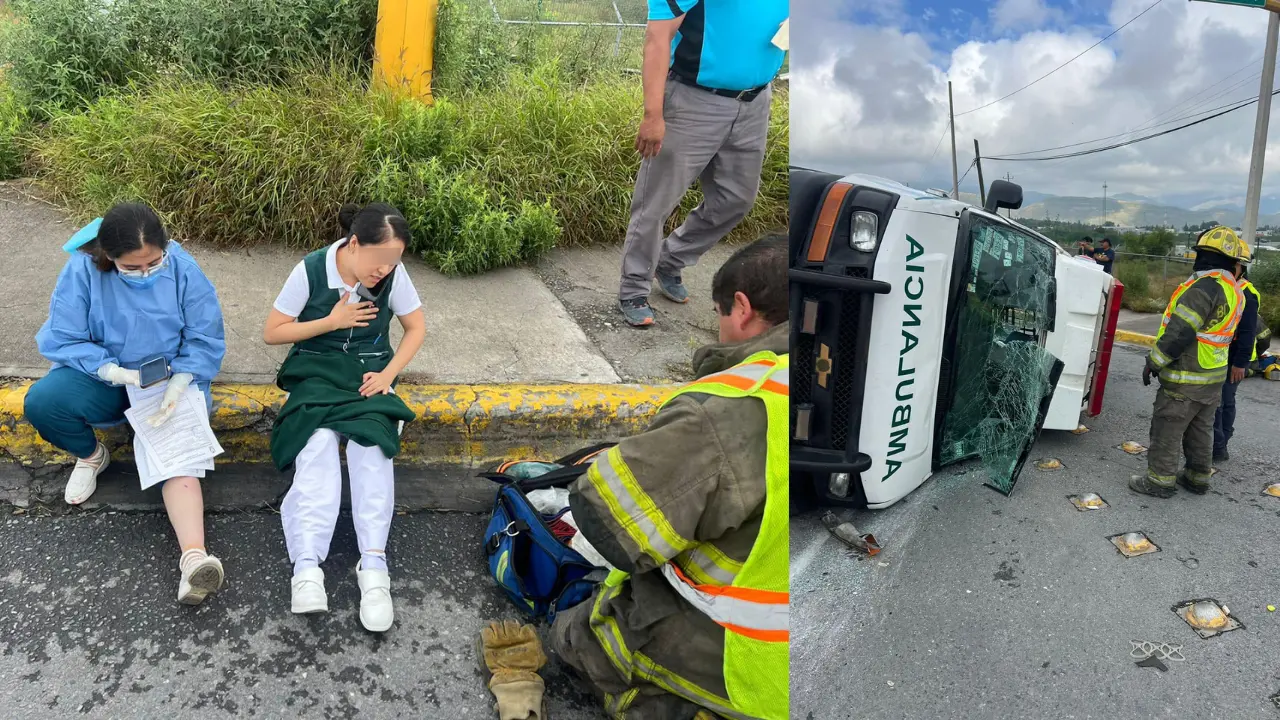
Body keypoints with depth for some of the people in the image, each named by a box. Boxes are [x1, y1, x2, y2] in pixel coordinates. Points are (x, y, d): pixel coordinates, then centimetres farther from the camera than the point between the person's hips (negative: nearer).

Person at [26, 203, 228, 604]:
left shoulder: (183, 269, -14)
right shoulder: (83, 270, -16)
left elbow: (205, 338, -11)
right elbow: (61, 340, -13)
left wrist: (177, 385, -25)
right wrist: (113, 371, -27)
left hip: (171, 379, -1)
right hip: (104, 376, 2)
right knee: (42, 402, -27)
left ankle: (194, 556, -42)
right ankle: (91, 456, 6)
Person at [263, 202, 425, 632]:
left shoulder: (394, 275, -6)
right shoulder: (311, 270, -10)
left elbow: (416, 327, 6)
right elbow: (272, 333, -4)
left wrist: (389, 373, -8)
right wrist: (332, 321, -14)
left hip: (369, 374, 1)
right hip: (317, 372, -1)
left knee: (371, 441, -30)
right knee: (318, 443, -32)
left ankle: (373, 566, -38)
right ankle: (307, 564, -41)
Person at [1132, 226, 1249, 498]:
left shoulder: (1204, 287, -22)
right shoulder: (1234, 292, 7)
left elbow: (1179, 332, -25)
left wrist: (1153, 361, -15)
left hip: (1186, 379, -9)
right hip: (1214, 376, 9)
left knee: (1166, 430, 2)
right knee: (1200, 430, 19)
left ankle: (1160, 480, 9)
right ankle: (1198, 477, 30)